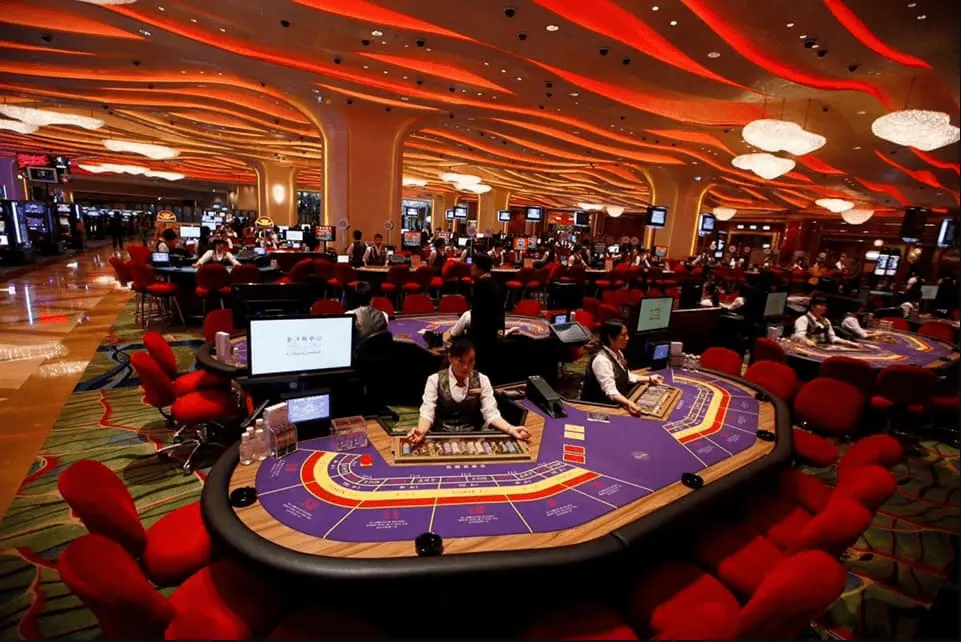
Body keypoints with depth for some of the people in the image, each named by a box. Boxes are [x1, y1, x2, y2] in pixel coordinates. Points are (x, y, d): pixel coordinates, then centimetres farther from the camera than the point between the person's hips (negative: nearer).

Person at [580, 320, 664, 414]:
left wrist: (649, 379, 15)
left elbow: (626, 376, 21)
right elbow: (610, 391, -33)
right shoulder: (601, 360, -24)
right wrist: (628, 403, -48)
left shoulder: (618, 353, 6)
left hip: (615, 403, 9)